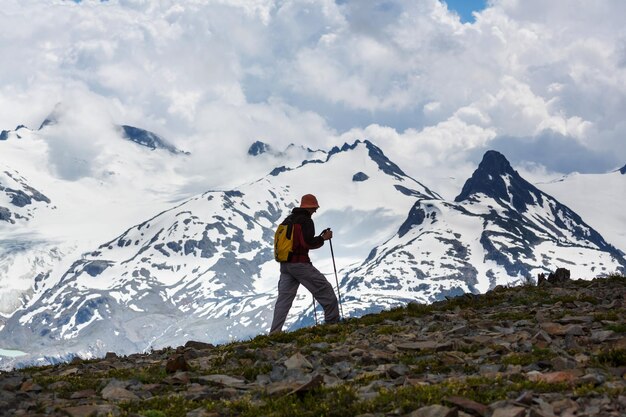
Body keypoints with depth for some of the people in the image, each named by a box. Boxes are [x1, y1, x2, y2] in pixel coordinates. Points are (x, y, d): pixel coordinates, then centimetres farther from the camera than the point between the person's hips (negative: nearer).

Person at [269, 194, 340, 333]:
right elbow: (308, 243, -19)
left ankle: (274, 332, -2)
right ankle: (333, 322, 7)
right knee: (325, 290, 4)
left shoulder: (287, 220, 17)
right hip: (300, 263, -8)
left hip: (284, 264, 8)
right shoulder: (306, 221, -9)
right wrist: (323, 238, -4)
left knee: (283, 298, 5)